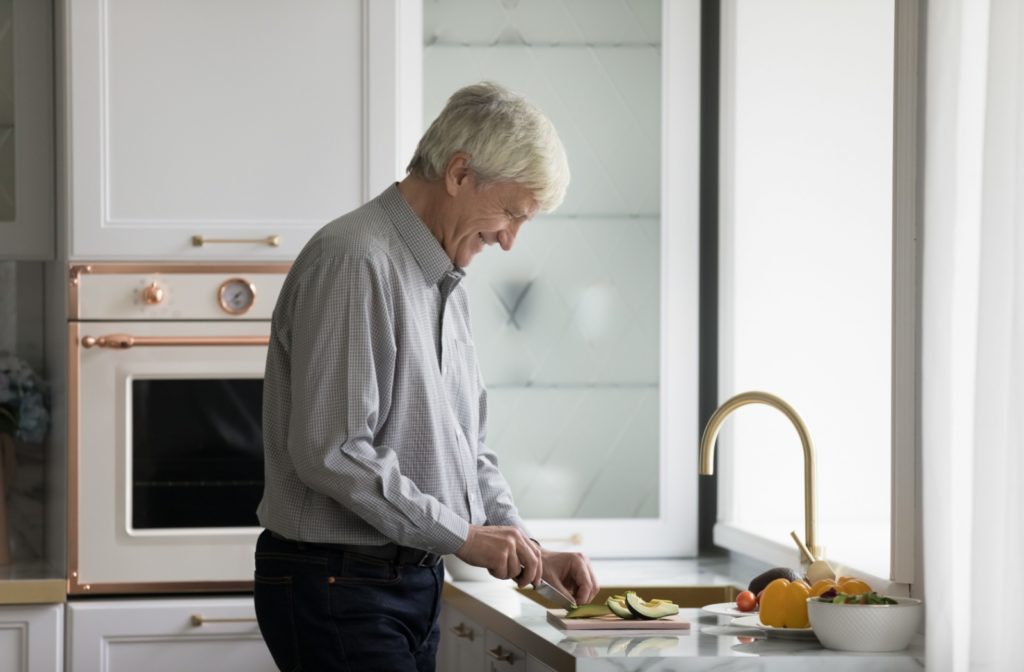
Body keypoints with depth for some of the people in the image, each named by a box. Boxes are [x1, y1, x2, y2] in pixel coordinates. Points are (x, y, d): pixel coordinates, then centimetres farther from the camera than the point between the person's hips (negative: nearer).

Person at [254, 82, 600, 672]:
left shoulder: (447, 281, 16)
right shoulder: (354, 262, -16)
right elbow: (331, 453, -23)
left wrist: (527, 551, 9)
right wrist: (462, 535, -17)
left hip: (415, 582, 9)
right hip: (339, 586, -9)